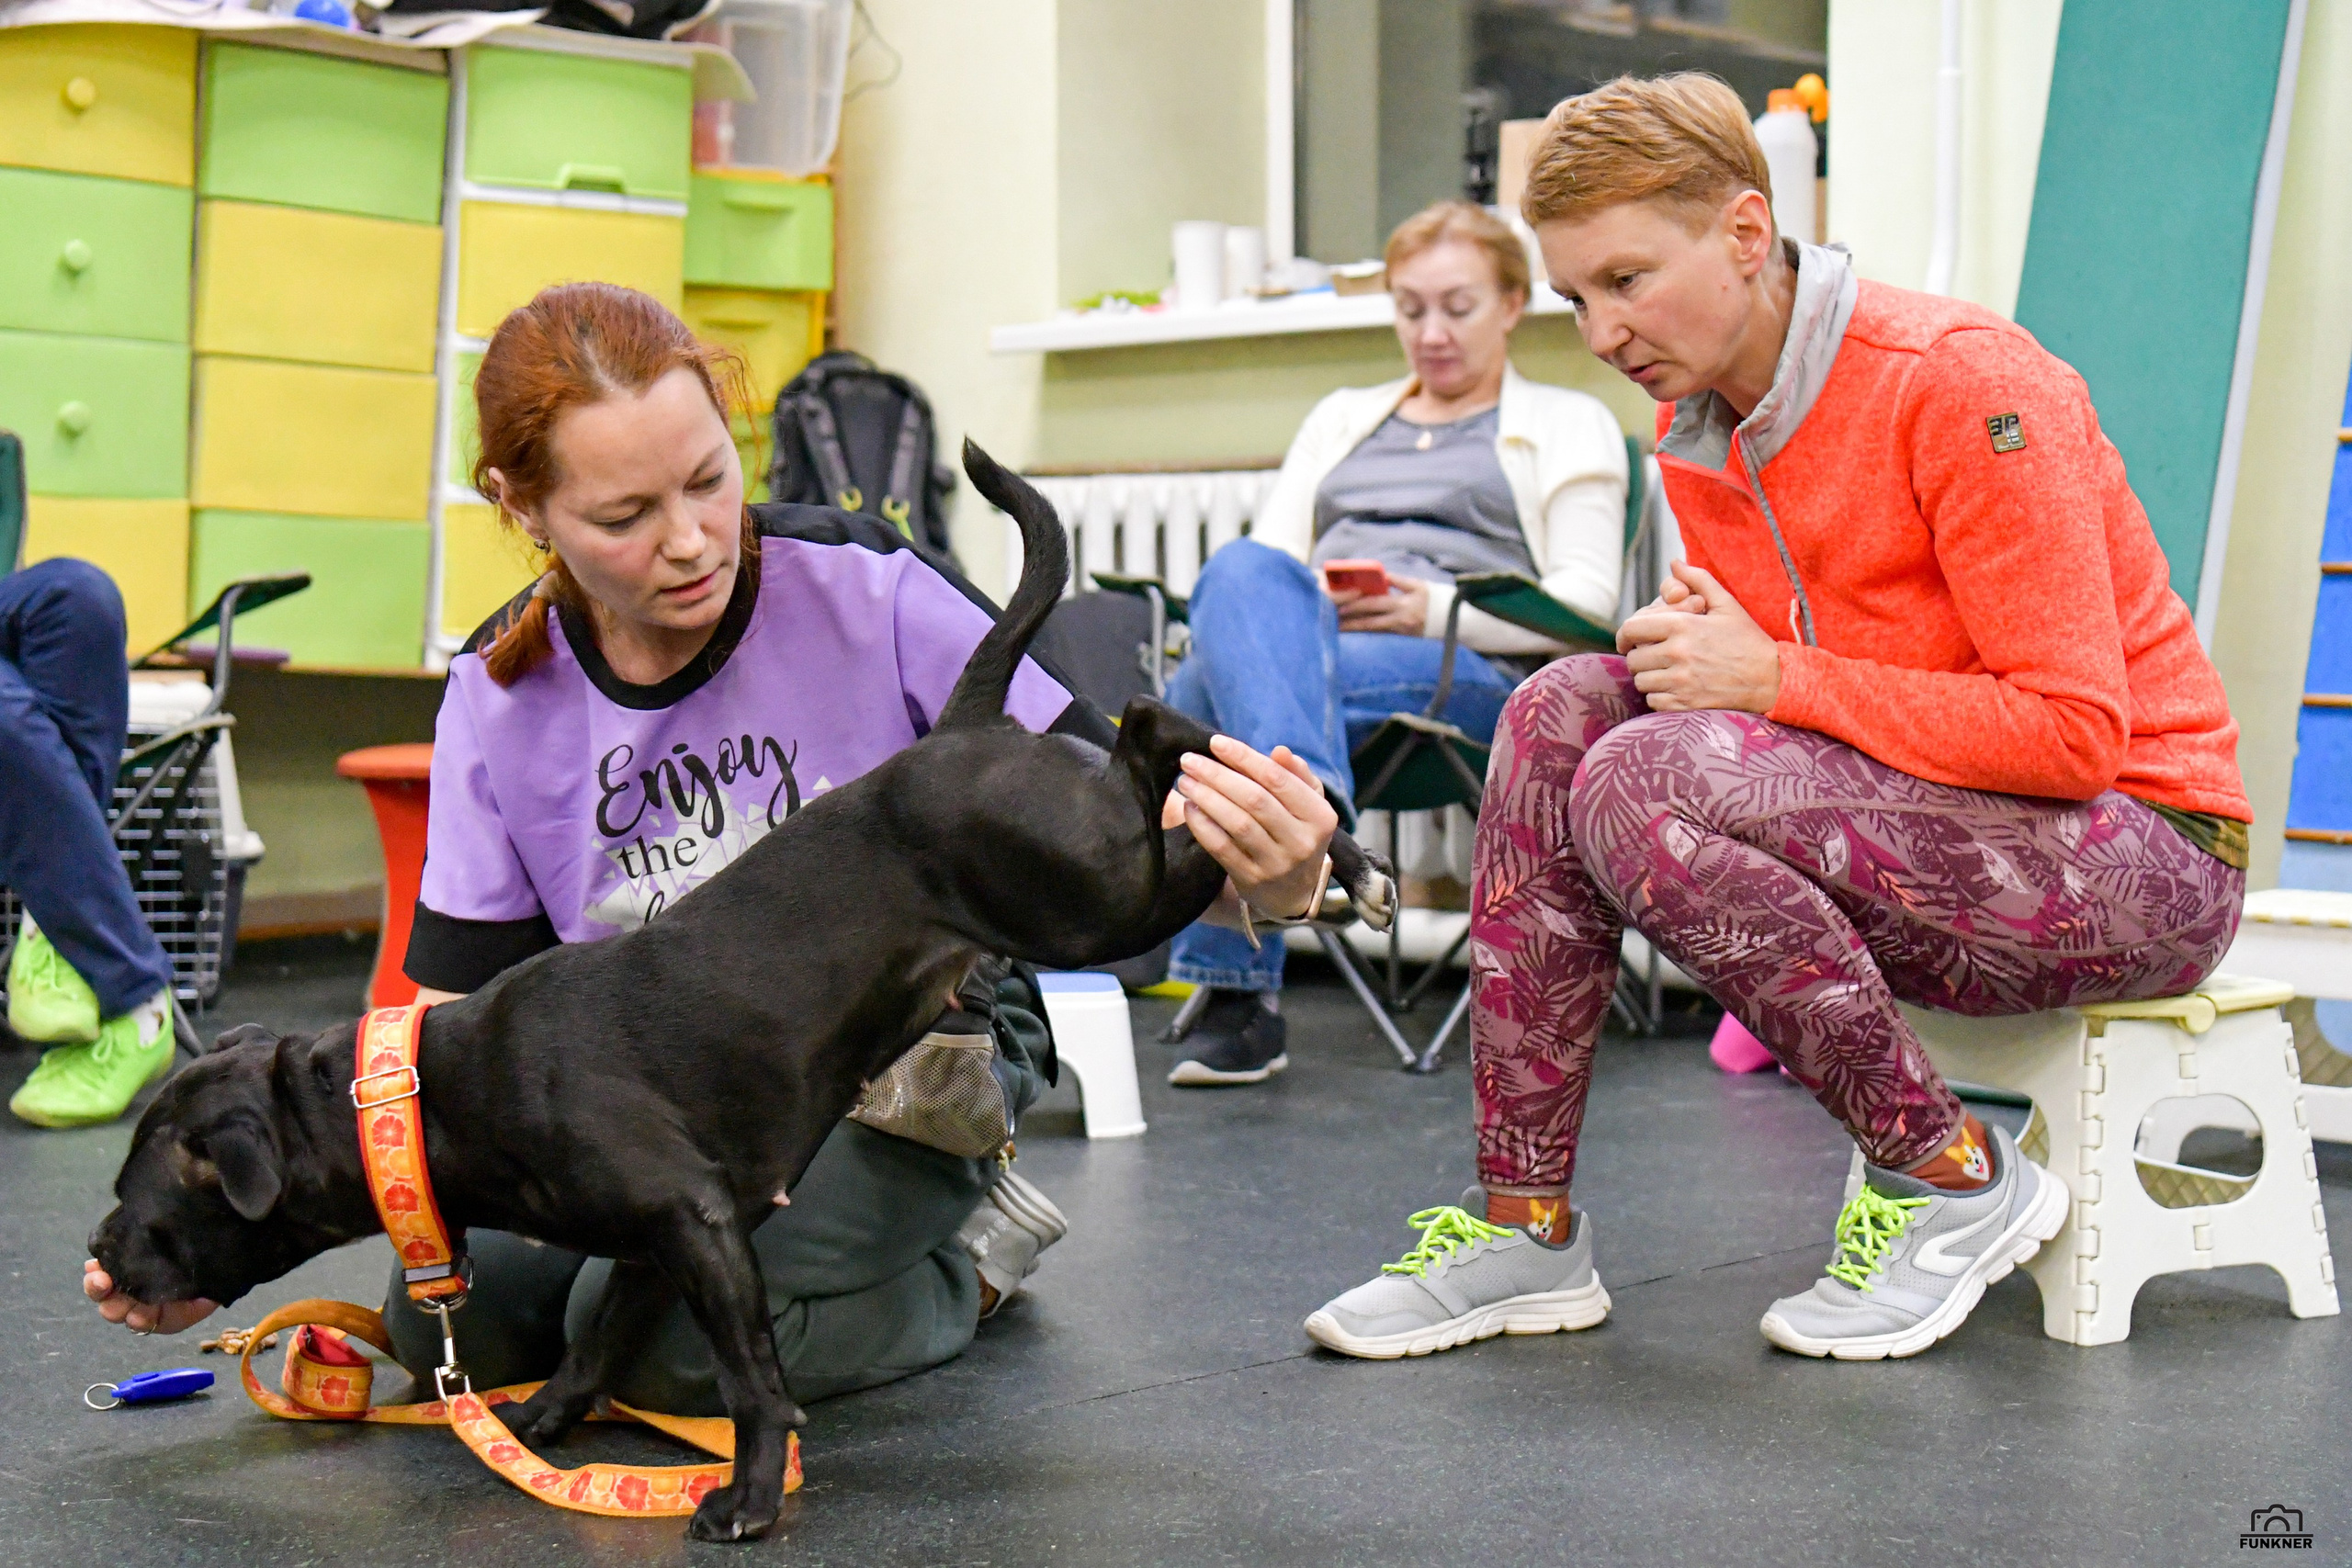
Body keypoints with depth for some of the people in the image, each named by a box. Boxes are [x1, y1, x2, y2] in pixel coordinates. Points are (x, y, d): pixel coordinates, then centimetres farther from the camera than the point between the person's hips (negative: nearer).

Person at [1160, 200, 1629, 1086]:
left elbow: (1587, 604, 5)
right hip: (1306, 641, 4)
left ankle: (1235, 992, -41)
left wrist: (1435, 607, -11)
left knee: (1208, 689, -33)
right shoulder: (1342, 417, 34)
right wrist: (1299, 607, -4)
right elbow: (1263, 560, 21)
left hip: (1472, 674, -4)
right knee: (1241, 575, -35)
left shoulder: (1569, 426, 20)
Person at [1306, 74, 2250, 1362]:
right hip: (1912, 830, 8)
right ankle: (1522, 1222, -8)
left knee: (1645, 783, -26)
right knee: (1564, 712, -9)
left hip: (2144, 852, -8)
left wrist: (1773, 679, -21)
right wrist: (1691, 648, -10)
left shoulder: (1963, 382, -19)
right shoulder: (1698, 426, 6)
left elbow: (2073, 733, -23)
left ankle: (1954, 1181, -11)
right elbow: (1756, 672, 14)